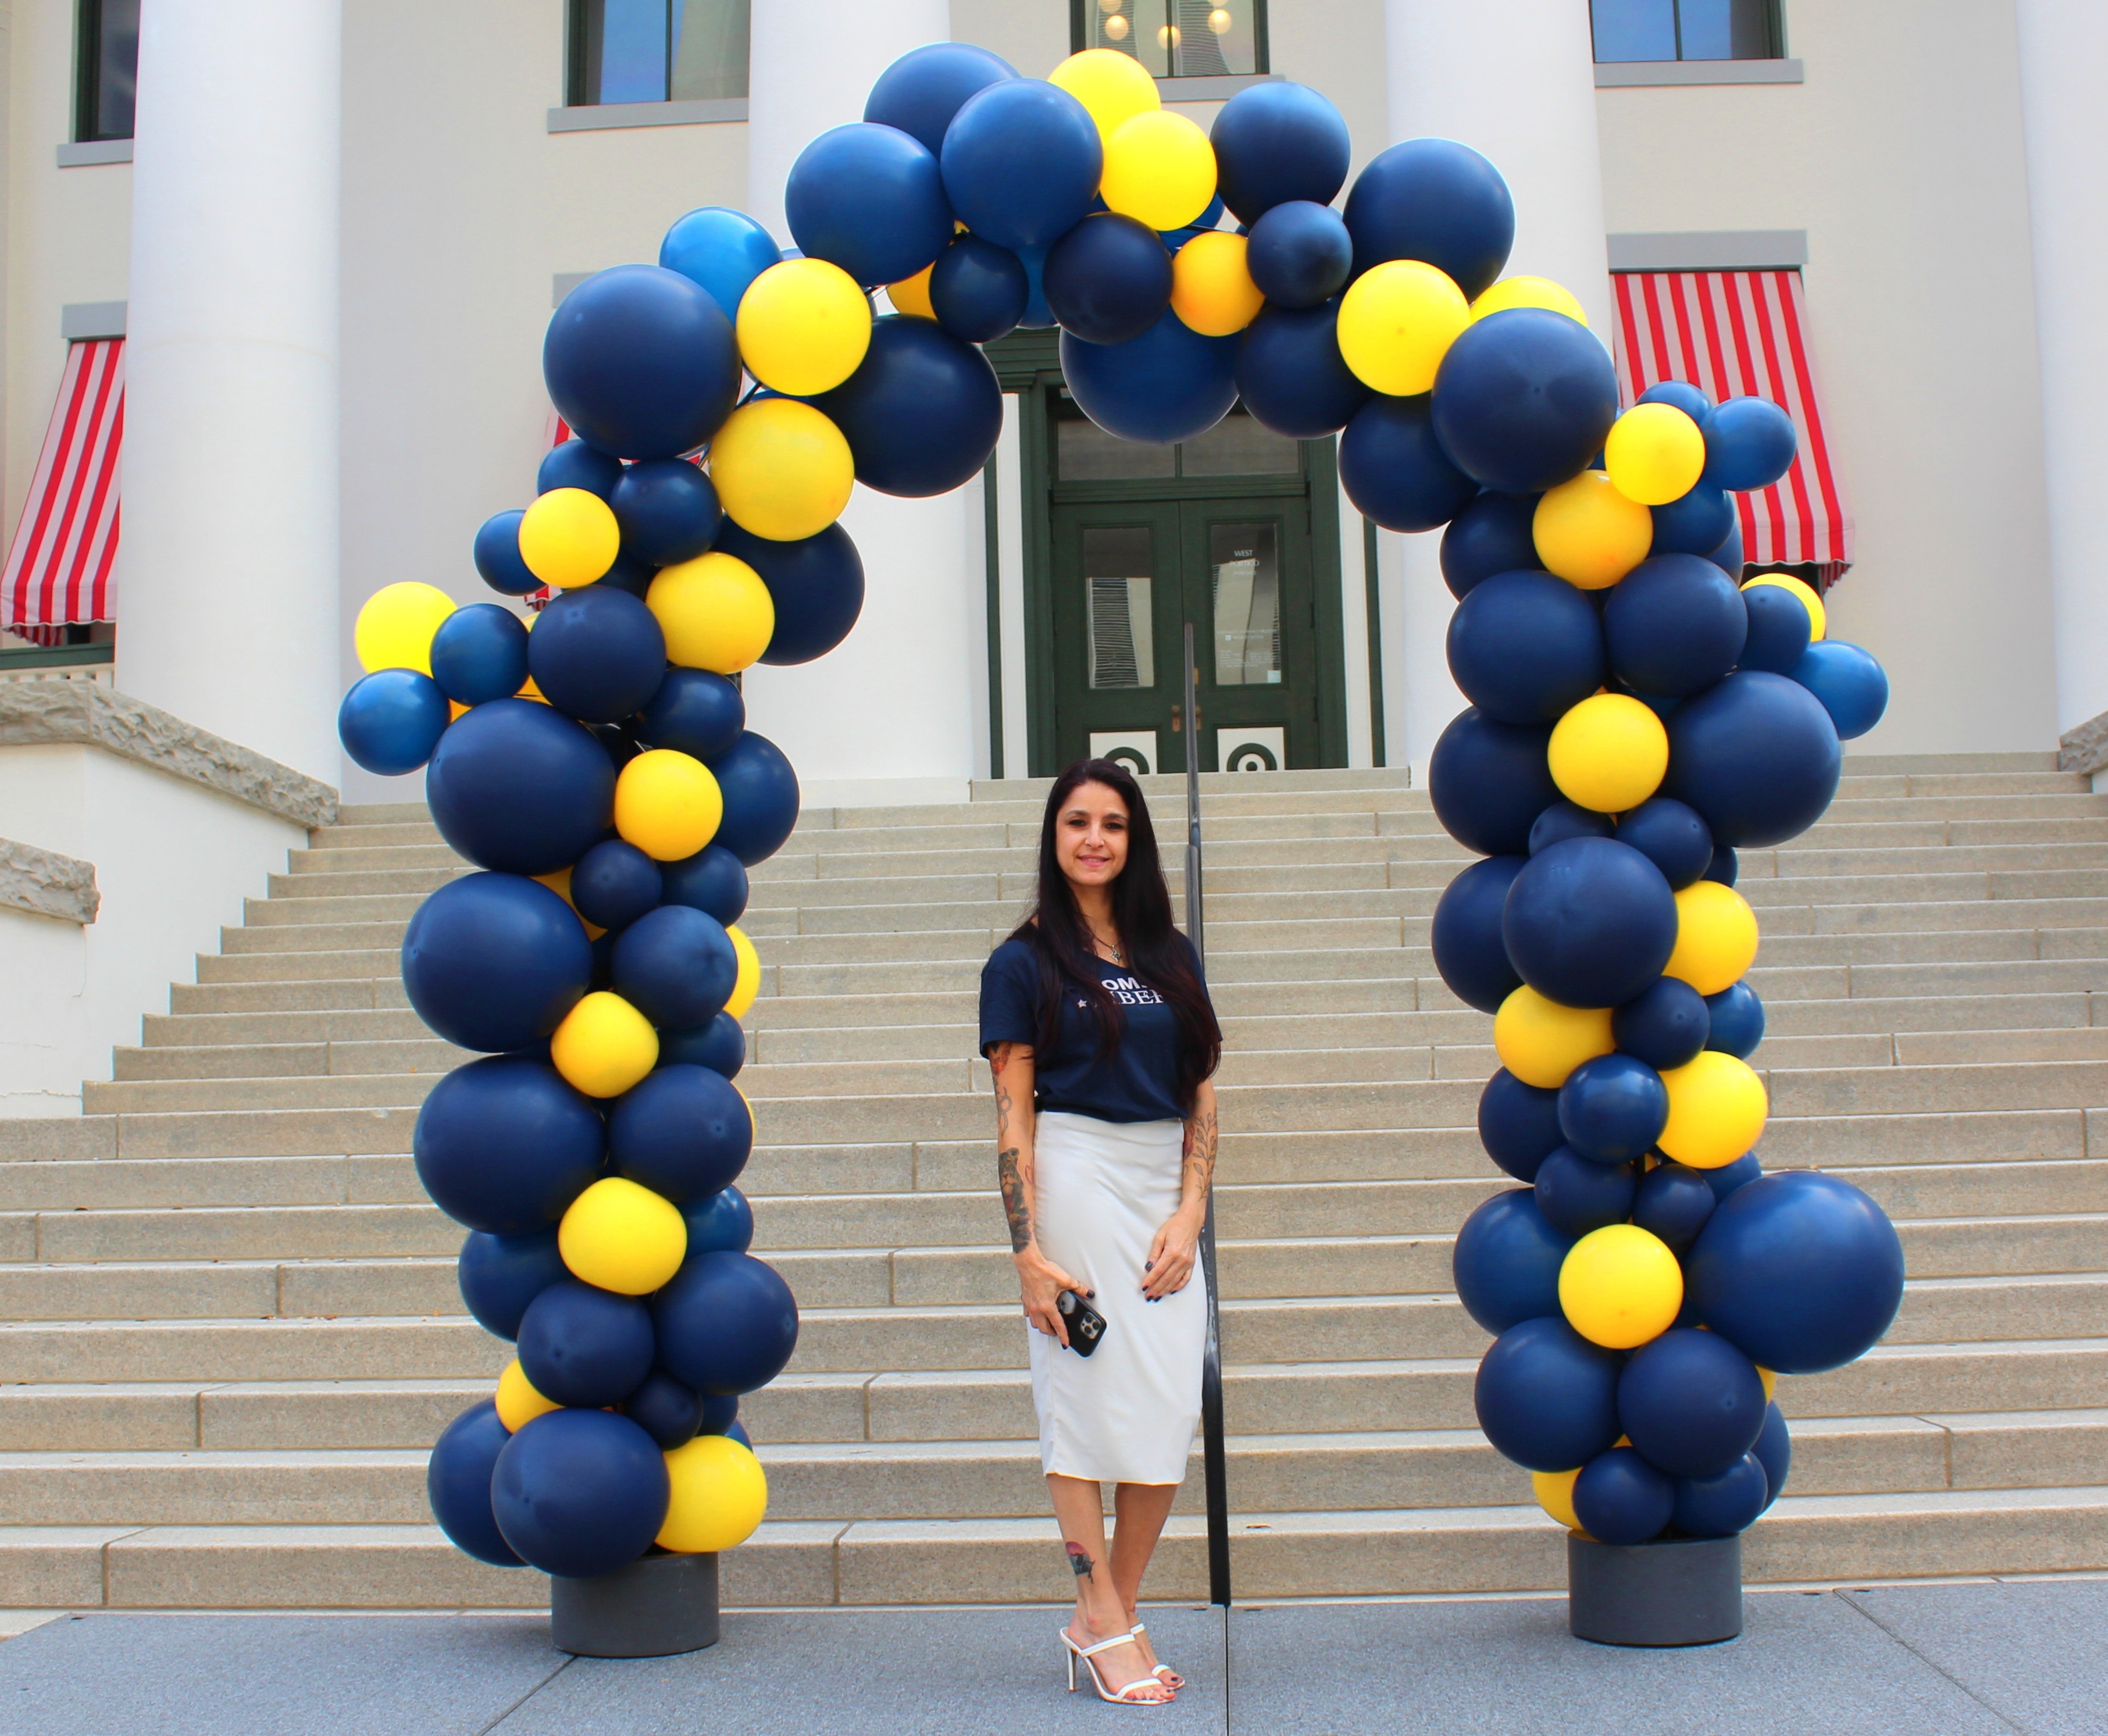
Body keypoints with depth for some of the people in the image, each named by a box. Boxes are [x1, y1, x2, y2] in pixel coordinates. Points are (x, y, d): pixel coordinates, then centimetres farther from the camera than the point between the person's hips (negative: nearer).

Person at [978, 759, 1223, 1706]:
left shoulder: (1170, 956, 13)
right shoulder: (1024, 962, 1)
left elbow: (1202, 1096, 10)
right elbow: (1013, 1116, -5)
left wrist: (1188, 1215, -3)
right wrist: (1028, 1252, -12)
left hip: (1166, 1192, 5)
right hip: (1073, 1182, -5)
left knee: (1167, 1414, 2)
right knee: (1086, 1402, -3)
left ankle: (1114, 1617, 13)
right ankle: (1102, 1620, 6)